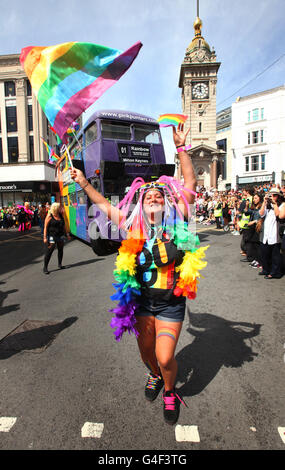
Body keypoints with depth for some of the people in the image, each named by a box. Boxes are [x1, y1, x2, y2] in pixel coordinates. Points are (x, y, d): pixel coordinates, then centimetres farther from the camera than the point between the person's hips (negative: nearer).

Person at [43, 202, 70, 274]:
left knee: (60, 250, 11)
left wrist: (67, 234, 16)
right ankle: (45, 268, 3)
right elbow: (45, 227, -10)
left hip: (60, 236, 6)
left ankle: (60, 264, 27)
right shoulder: (49, 216, -9)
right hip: (52, 236, -6)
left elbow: (63, 226, 18)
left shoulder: (61, 215, 9)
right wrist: (45, 237, -16)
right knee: (49, 251, -6)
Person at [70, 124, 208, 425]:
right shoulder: (134, 228, -4)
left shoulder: (176, 223, -7)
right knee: (146, 353, 18)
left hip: (171, 303, -2)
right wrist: (84, 183, 11)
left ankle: (169, 391, 31)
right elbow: (104, 206, 7)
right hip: (141, 301, 3)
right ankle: (155, 376, 55)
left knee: (165, 358, -6)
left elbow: (190, 184, -8)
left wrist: (180, 148, -11)